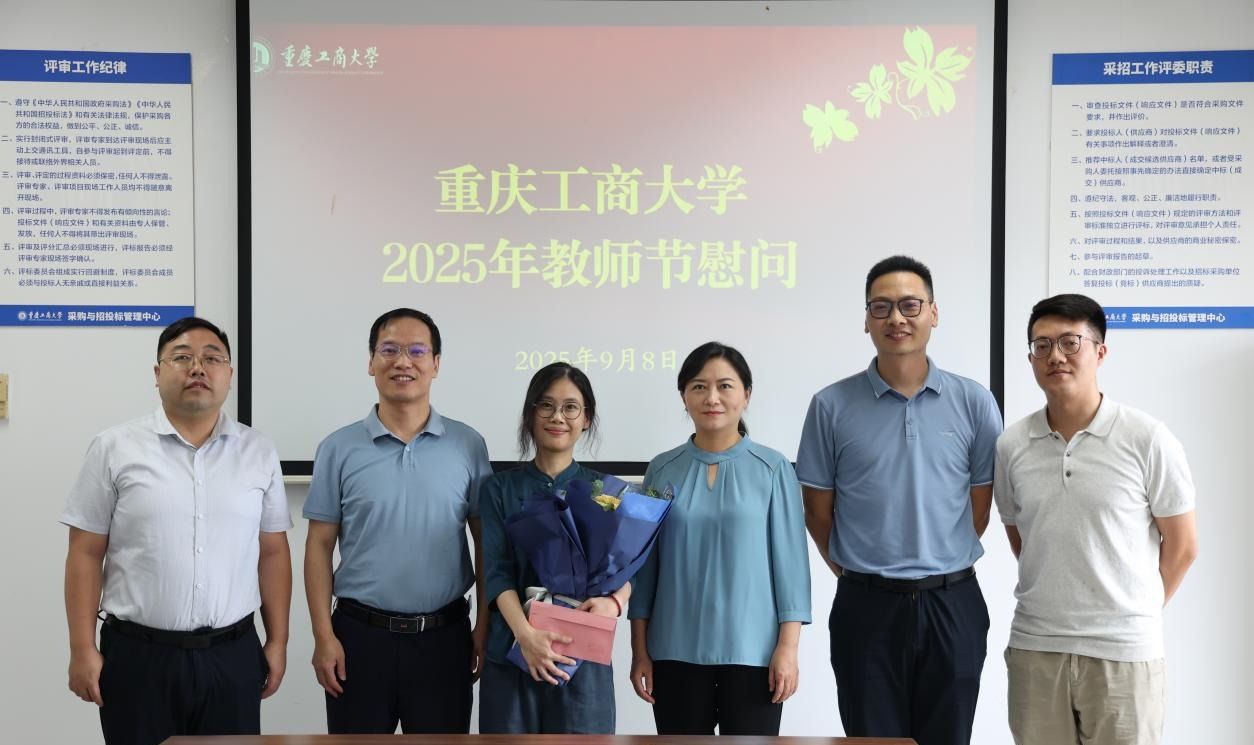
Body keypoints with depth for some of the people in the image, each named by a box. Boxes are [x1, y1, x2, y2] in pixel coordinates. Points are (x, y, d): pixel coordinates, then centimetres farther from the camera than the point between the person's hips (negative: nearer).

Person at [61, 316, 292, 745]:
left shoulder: (259, 453, 5)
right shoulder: (114, 449, -1)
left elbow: (273, 552, 7)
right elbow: (85, 554, 0)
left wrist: (277, 641, 5)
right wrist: (83, 649, -4)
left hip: (233, 656, 2)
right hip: (137, 656, -2)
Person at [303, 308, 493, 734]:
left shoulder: (468, 446, 0)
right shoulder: (339, 448, 0)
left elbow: (487, 543, 3)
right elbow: (319, 546, 1)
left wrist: (485, 628, -1)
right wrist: (323, 636, -5)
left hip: (444, 636, 1)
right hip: (360, 634, 0)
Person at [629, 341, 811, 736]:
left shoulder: (773, 469, -2)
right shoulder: (663, 470, 4)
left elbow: (790, 559, -2)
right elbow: (645, 563, 6)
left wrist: (788, 647, -7)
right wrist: (639, 649, 5)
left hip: (752, 650, -2)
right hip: (676, 651, 2)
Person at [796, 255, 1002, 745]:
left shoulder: (974, 402, 0)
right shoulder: (832, 405, -3)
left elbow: (980, 504, 7)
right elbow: (817, 509, 4)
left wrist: (939, 568, 9)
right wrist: (855, 572, 7)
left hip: (952, 606, 1)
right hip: (866, 607, -1)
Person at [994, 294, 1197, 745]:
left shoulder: (1148, 440, -7)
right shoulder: (1011, 446, 1)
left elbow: (1181, 546, 1)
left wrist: (1135, 613, 8)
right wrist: (1055, 600, 11)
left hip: (1123, 650, -2)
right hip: (1033, 647, 3)